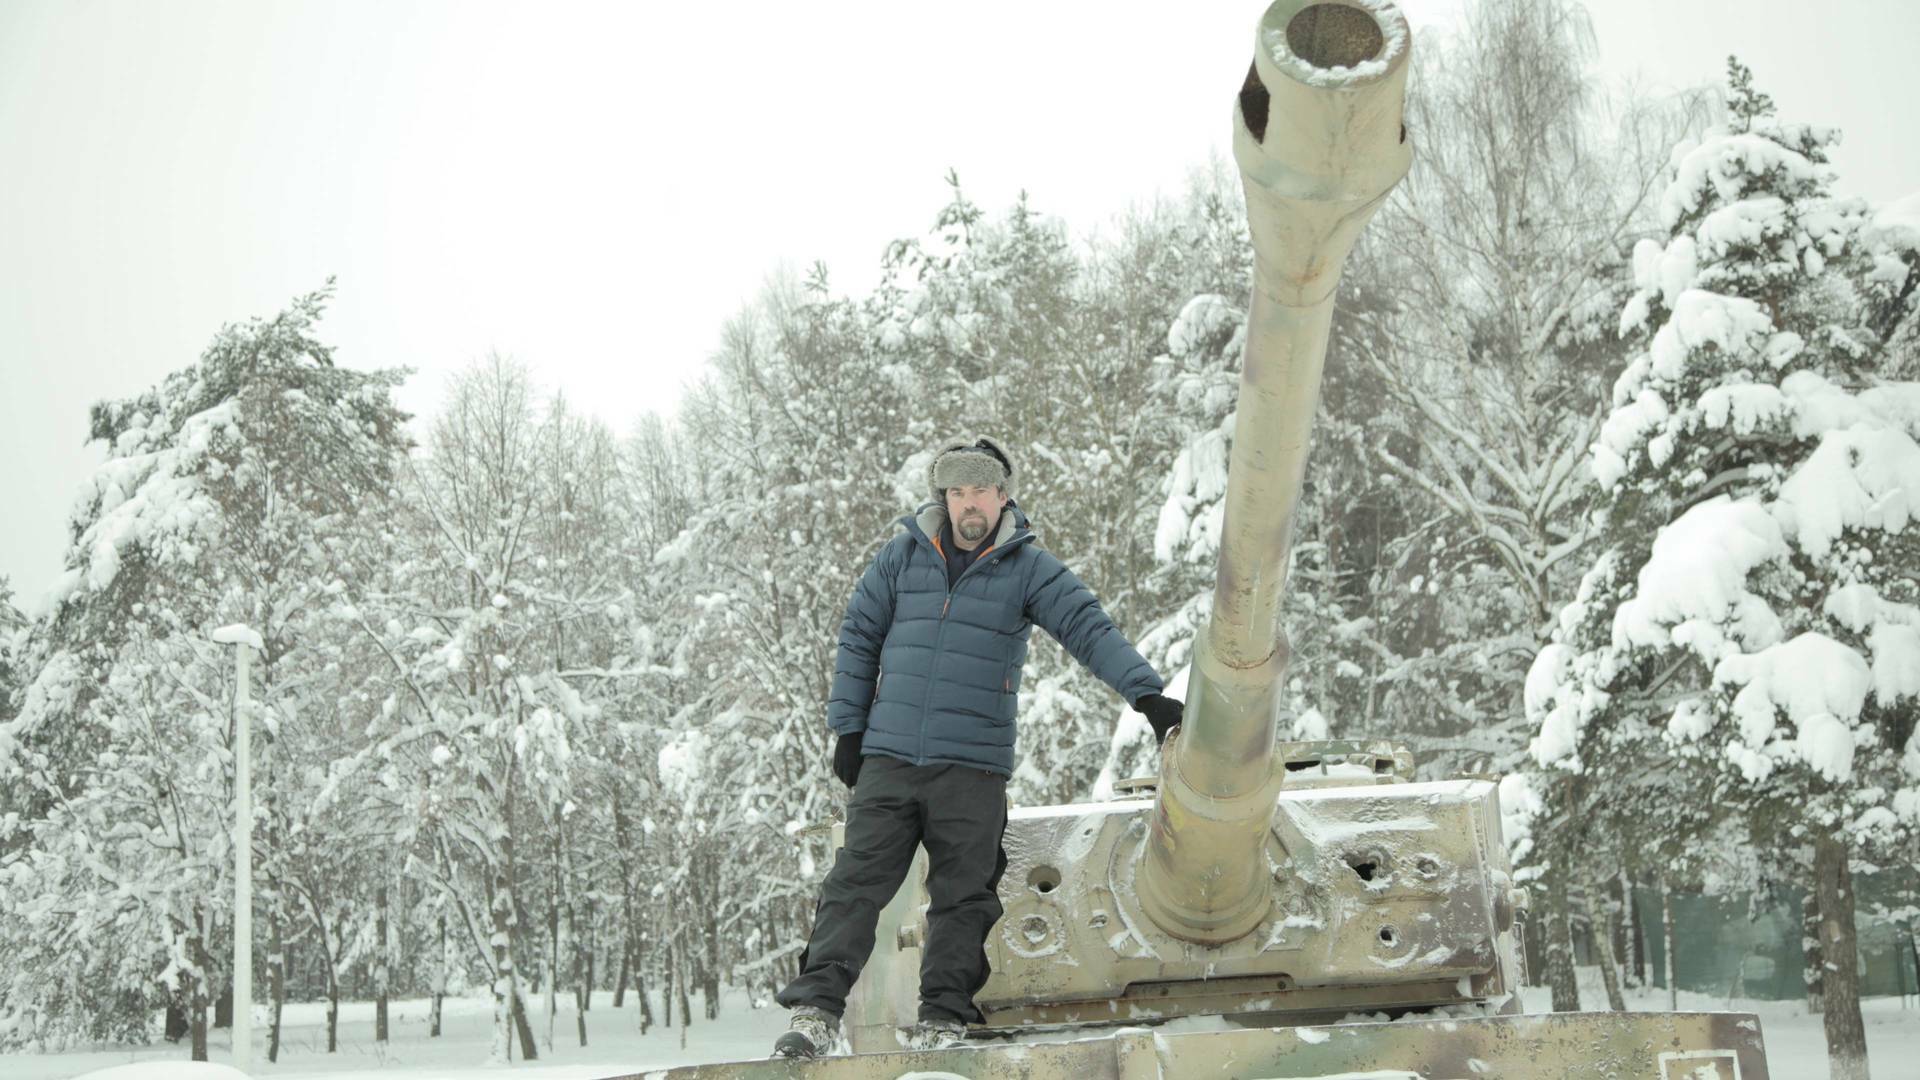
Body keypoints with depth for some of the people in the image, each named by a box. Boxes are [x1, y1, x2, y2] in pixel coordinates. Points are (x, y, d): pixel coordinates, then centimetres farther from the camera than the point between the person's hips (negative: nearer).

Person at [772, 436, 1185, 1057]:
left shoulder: (1027, 567, 2)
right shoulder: (902, 557, 8)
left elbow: (1089, 628, -7)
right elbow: (859, 640, 13)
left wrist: (1147, 692, -20)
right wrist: (849, 729, 9)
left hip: (973, 769, -1)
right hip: (888, 758, 1)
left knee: (962, 896, 0)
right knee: (857, 880, -4)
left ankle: (943, 1018, 7)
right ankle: (816, 1010, -5)